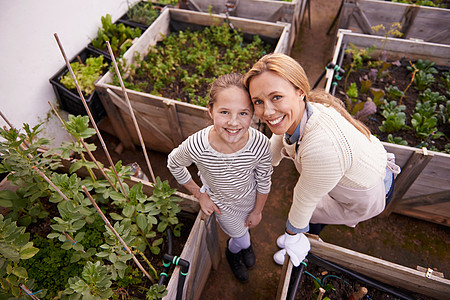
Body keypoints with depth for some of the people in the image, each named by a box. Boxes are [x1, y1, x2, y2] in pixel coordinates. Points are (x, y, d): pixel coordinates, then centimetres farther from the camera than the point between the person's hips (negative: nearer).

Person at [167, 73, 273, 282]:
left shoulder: (260, 144, -36)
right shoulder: (196, 146, -39)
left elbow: (264, 181, -14)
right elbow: (174, 164, -14)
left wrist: (257, 211, 1)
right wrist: (200, 195, -8)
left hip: (250, 200, 1)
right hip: (222, 204, -1)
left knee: (244, 229, 32)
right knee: (239, 237, 24)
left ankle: (242, 242, 71)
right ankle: (233, 250, 63)